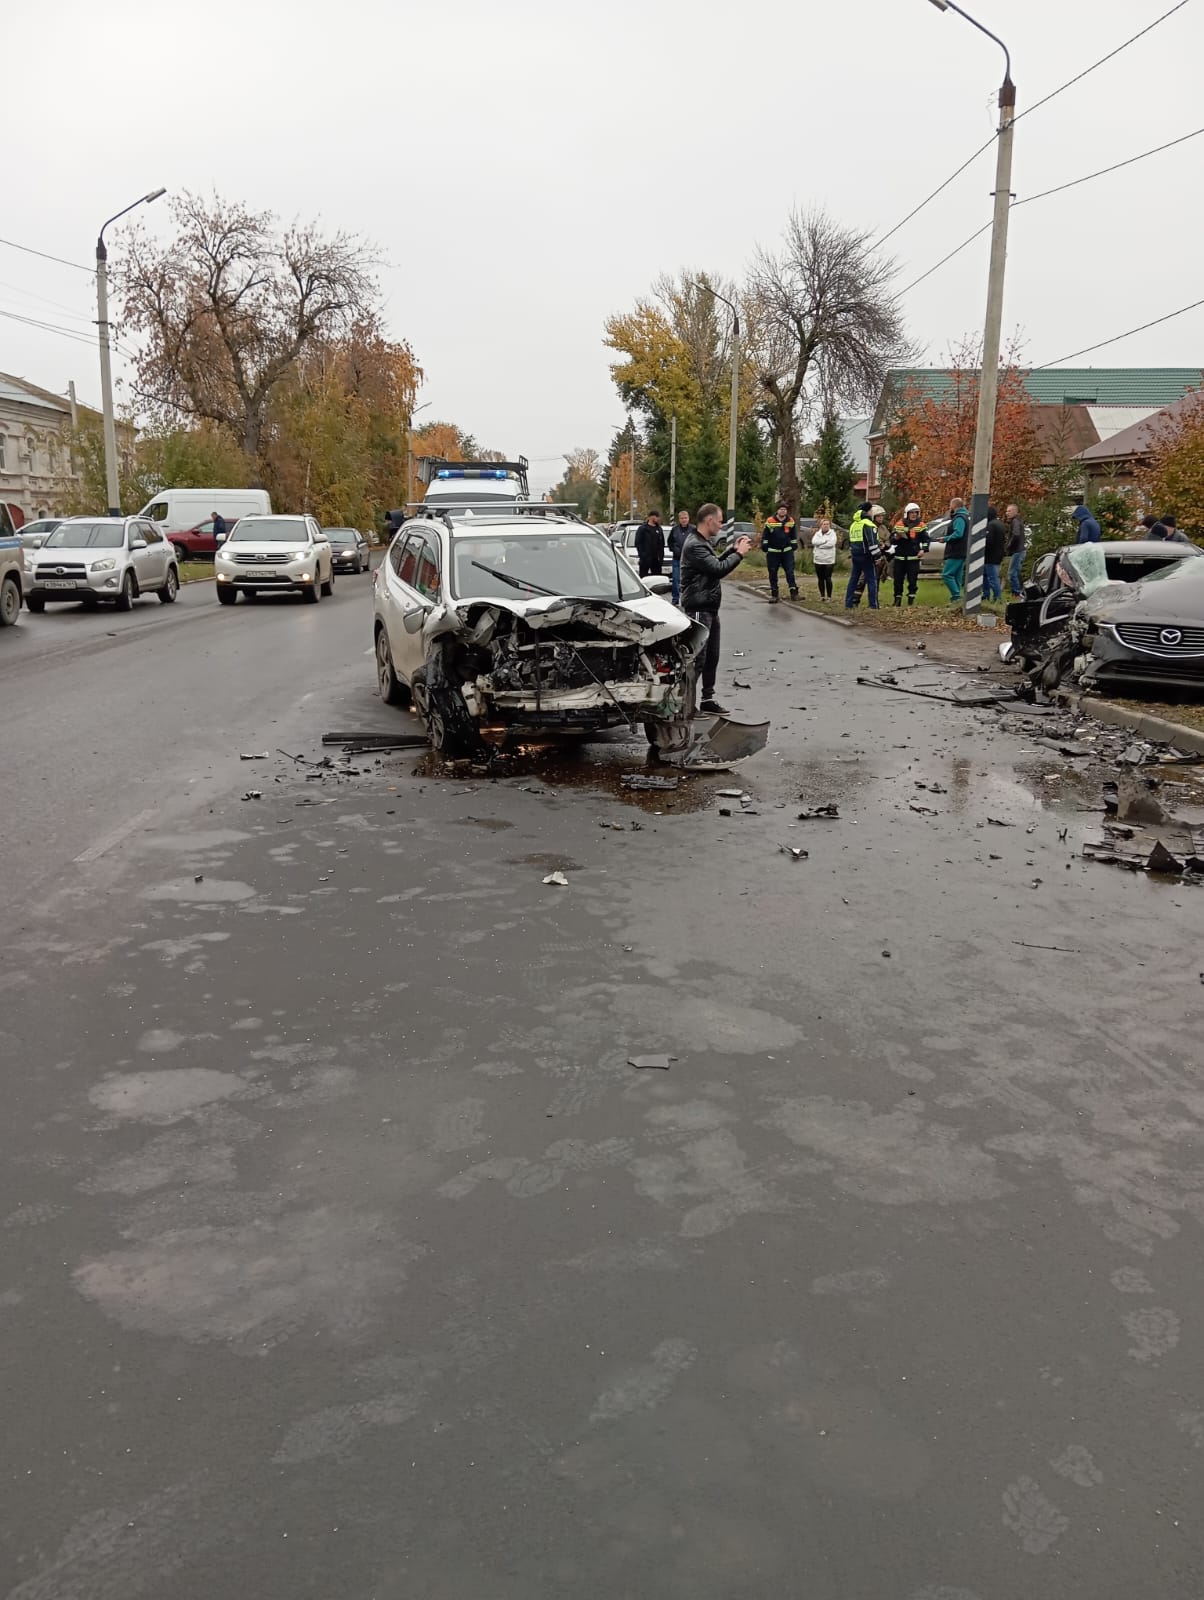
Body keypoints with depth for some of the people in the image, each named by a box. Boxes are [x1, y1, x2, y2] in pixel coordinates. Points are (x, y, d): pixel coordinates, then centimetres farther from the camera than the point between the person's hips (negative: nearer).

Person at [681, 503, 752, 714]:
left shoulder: (703, 542, 15)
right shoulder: (694, 545, -18)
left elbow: (715, 564, 21)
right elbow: (718, 569, -23)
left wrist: (733, 550, 11)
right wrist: (739, 553, -11)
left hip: (710, 607, 10)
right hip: (698, 608, -10)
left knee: (711, 656, 14)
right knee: (698, 657, -8)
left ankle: (708, 698, 22)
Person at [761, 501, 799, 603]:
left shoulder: (791, 521, 3)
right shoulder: (770, 521, -7)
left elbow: (793, 535, 14)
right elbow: (765, 536, -2)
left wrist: (794, 546, 12)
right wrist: (764, 547, -4)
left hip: (787, 551, 1)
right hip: (773, 552, -1)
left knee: (790, 572, -7)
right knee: (773, 574, 5)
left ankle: (794, 592, -6)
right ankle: (774, 595, 13)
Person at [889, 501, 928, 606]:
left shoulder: (921, 525, 5)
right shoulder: (899, 524, 8)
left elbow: (925, 539, 3)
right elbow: (892, 540, 7)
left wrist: (923, 549, -13)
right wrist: (896, 537, -16)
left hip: (913, 558, -1)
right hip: (899, 557, 1)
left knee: (912, 580, -4)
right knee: (898, 580, 3)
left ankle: (911, 600, 4)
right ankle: (897, 600, 12)